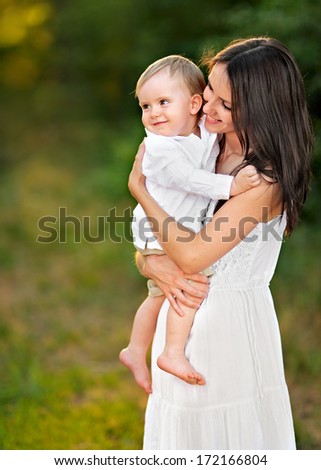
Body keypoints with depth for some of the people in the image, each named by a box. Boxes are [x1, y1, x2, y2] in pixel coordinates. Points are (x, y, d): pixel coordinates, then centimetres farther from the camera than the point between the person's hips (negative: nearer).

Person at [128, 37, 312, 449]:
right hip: (183, 313, 7)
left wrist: (139, 188, -13)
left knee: (227, 432, 12)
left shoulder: (266, 182, -21)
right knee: (181, 430, 22)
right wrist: (157, 267, -19)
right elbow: (147, 241, 4)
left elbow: (191, 256, -23)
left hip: (230, 324, -6)